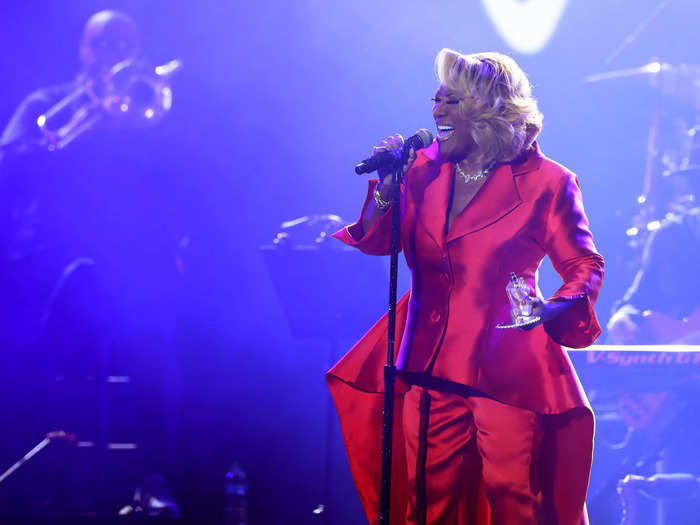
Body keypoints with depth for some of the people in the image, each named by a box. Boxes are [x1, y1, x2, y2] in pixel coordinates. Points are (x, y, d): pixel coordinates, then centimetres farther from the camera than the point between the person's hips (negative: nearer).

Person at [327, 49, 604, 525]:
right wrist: (388, 184, -7)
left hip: (507, 373, -4)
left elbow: (586, 266, 0)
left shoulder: (545, 183, -4)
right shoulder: (425, 172, 10)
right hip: (431, 368, 5)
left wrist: (556, 308, -19)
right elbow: (375, 241, 8)